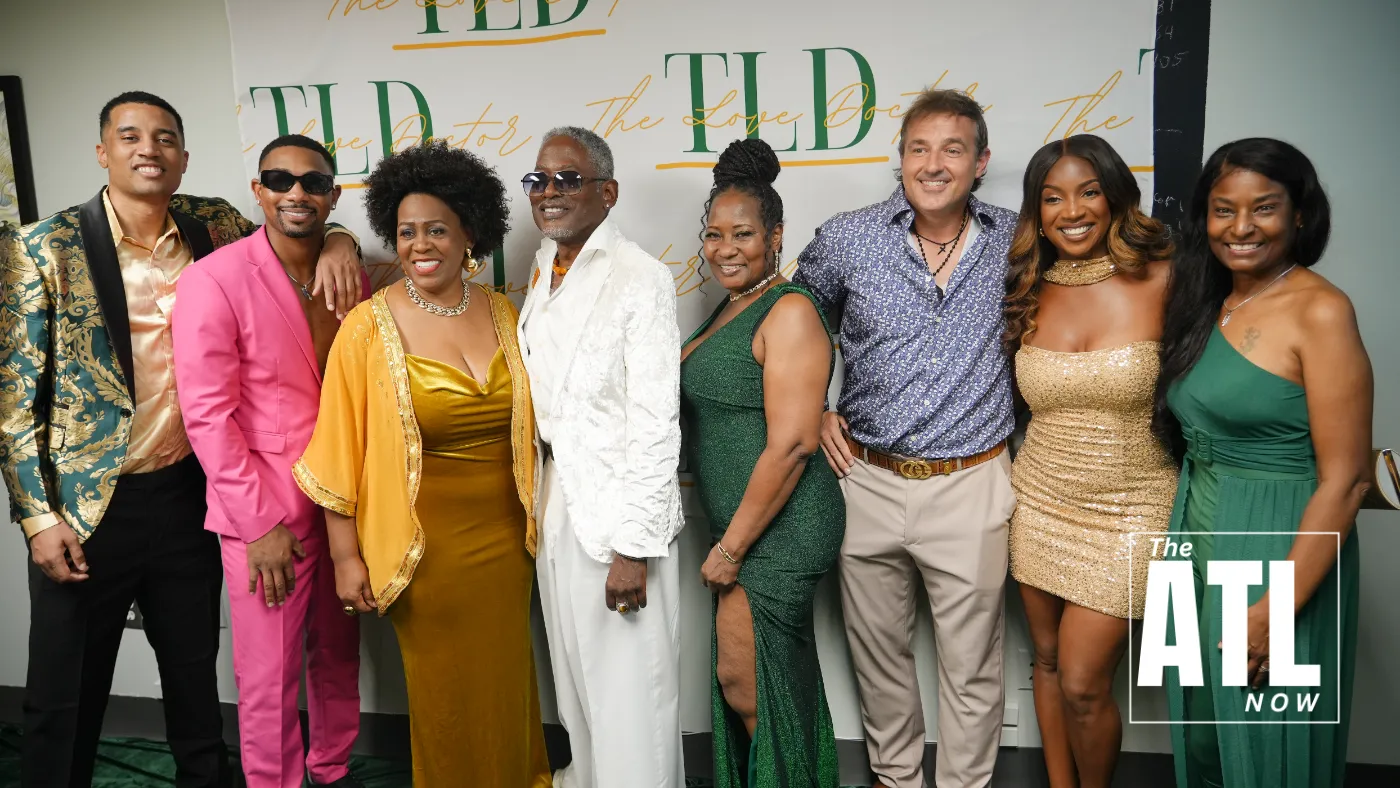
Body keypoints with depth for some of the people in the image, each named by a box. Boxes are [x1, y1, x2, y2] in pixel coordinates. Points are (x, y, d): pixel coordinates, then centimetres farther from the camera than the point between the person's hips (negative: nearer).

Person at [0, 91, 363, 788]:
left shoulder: (212, 228, 2)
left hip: (188, 492, 3)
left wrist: (336, 241, -6)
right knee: (64, 699, 10)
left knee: (196, 674, 19)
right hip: (87, 504, -3)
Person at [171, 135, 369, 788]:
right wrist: (262, 523, -13)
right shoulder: (213, 280, -11)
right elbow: (207, 414, -13)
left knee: (338, 656, 18)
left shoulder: (350, 277, 5)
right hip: (266, 514, -5)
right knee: (270, 681, 6)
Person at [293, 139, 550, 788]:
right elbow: (341, 449, -8)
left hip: (504, 536, 4)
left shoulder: (503, 313, 1)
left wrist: (535, 517, 8)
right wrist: (346, 555, -7)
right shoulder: (370, 326, -10)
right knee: (445, 694, 12)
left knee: (506, 682, 17)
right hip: (428, 544, -3)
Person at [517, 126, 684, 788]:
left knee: (629, 689, 4)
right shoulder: (543, 272, 10)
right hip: (555, 496, 8)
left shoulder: (642, 279, -15)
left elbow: (655, 424, -19)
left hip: (616, 504, -8)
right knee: (574, 674, 22)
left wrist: (635, 545, -20)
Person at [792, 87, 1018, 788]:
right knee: (878, 656, 18)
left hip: (970, 486, -1)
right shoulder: (846, 239, -3)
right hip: (866, 480, 1)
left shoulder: (1013, 242, -1)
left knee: (972, 670, 10)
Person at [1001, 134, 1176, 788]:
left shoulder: (1161, 280, -10)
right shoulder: (1027, 292, 2)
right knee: (1047, 661, 16)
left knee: (1082, 684, -3)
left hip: (1129, 510, -4)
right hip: (1039, 501, 4)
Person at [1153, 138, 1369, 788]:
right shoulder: (1206, 303, 7)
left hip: (1281, 554, -6)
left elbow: (1346, 478, -17)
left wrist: (1278, 608, -20)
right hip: (1198, 540, 7)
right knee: (1202, 735, 20)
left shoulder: (1319, 310, -14)